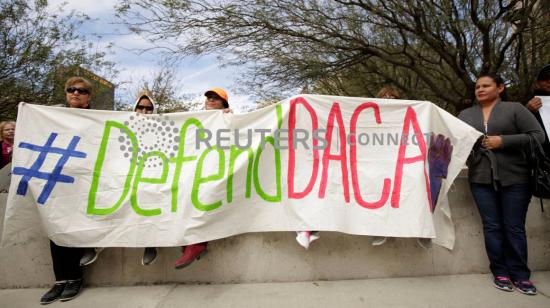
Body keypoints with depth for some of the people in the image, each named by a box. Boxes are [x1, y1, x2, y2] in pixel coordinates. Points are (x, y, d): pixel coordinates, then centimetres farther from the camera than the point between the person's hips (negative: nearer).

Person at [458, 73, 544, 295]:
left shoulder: (515, 109, 4)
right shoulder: (466, 114, 13)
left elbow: (538, 136, -3)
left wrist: (503, 141, -13)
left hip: (514, 178, -2)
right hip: (481, 179, 2)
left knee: (514, 227, 5)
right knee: (492, 226, 5)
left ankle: (520, 274, 19)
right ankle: (500, 272, 17)